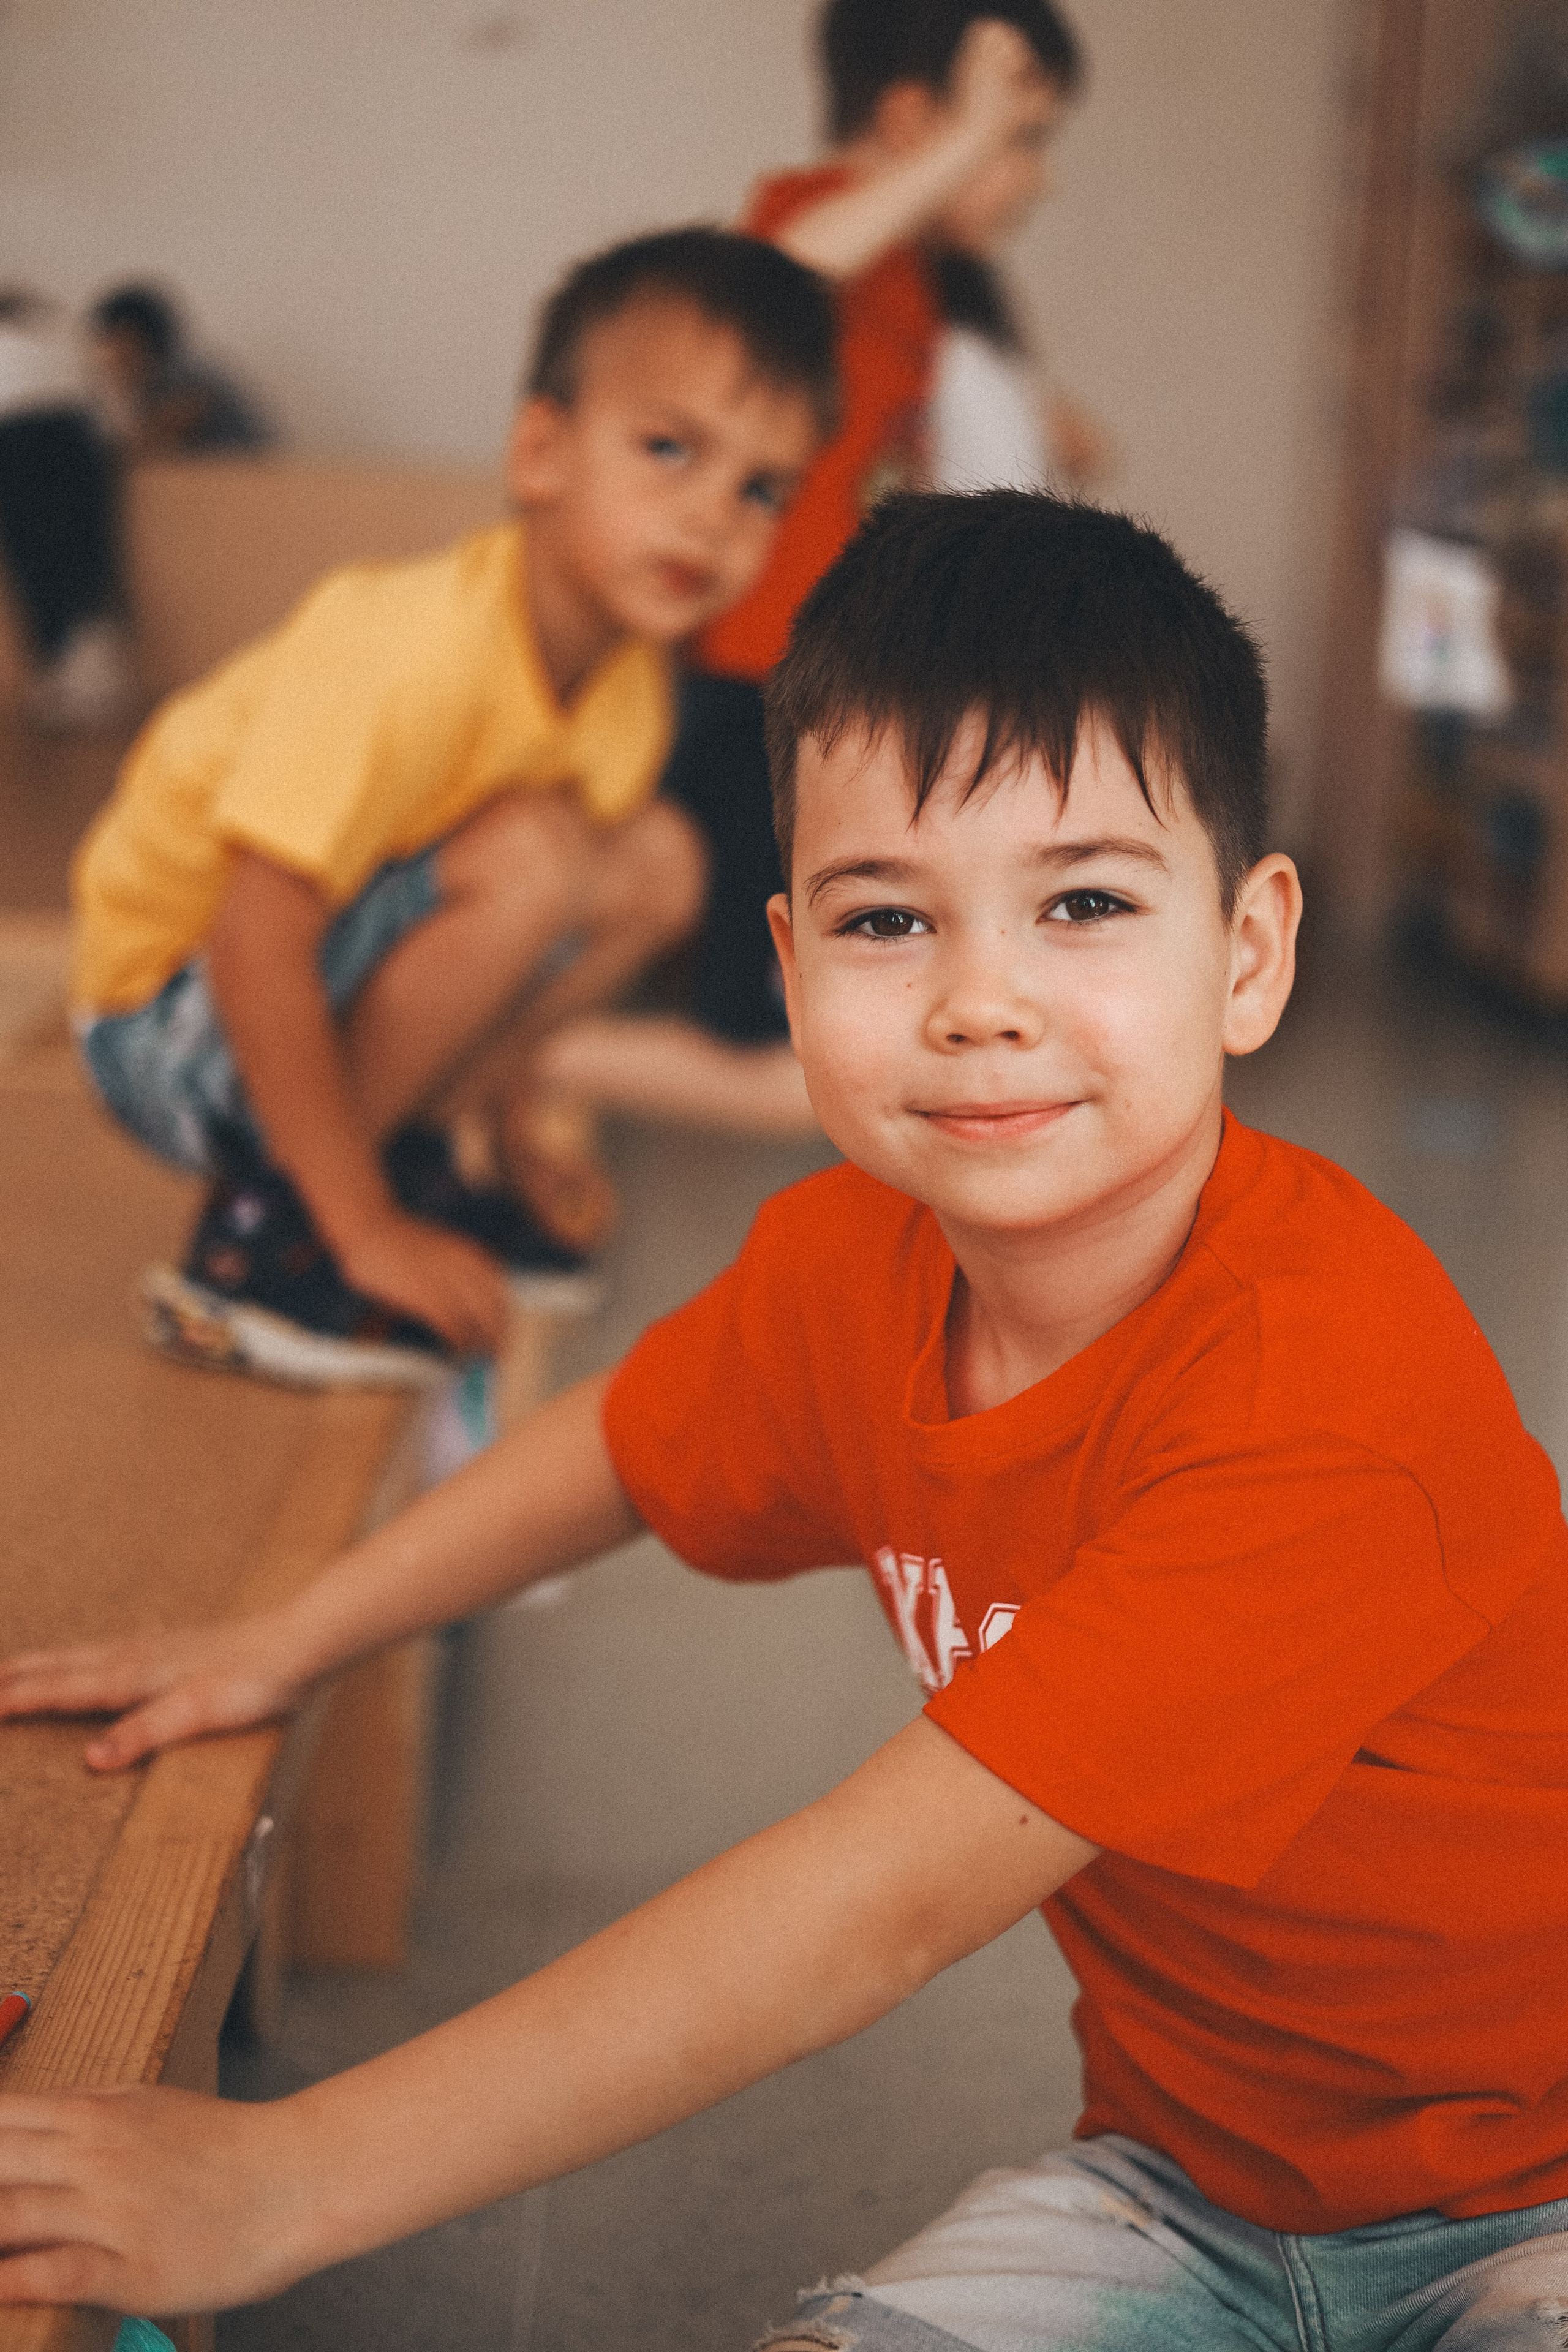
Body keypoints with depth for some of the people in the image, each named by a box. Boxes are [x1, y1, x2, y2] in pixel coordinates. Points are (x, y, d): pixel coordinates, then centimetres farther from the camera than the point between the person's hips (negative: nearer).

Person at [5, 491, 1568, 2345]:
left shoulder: (1328, 1392, -33)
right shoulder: (854, 1262, -10)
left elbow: (886, 1899, -35)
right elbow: (626, 1440, 14)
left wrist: (289, 2175, -33)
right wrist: (275, 1645, 18)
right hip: (1189, 2161, 5)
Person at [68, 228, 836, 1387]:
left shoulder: (630, 682, -5)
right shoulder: (403, 653, -31)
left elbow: (521, 932, 10)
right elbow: (255, 951, -33)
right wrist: (370, 1233, -28)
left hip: (320, 993, 8)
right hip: (173, 1017, -8)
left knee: (655, 862, -1)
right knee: (528, 851, -29)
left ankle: (405, 1145, 4)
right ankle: (265, 1233, -18)